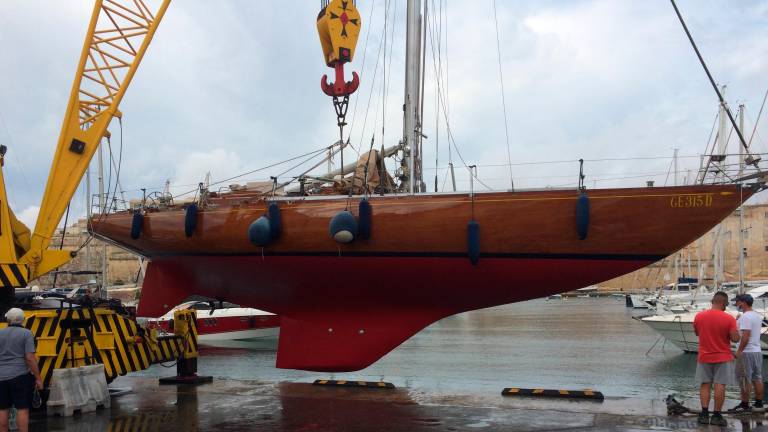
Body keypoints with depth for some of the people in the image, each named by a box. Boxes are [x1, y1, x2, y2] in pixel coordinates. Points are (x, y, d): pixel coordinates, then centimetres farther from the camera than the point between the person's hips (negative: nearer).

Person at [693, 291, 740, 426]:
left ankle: (704, 414, 4)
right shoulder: (729, 319, -13)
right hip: (723, 358, -3)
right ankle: (717, 416, 3)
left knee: (705, 385, 8)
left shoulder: (699, 316, -2)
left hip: (704, 357, 3)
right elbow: (735, 339, -13)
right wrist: (733, 327, 5)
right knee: (720, 386, 1)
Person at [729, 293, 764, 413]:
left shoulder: (745, 317, -17)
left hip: (746, 352, -9)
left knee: (745, 379, -4)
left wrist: (739, 351, -18)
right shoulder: (758, 316, 12)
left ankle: (744, 405, -1)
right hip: (757, 351, 9)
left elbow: (746, 336, -23)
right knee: (757, 378, 12)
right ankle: (759, 404, 16)